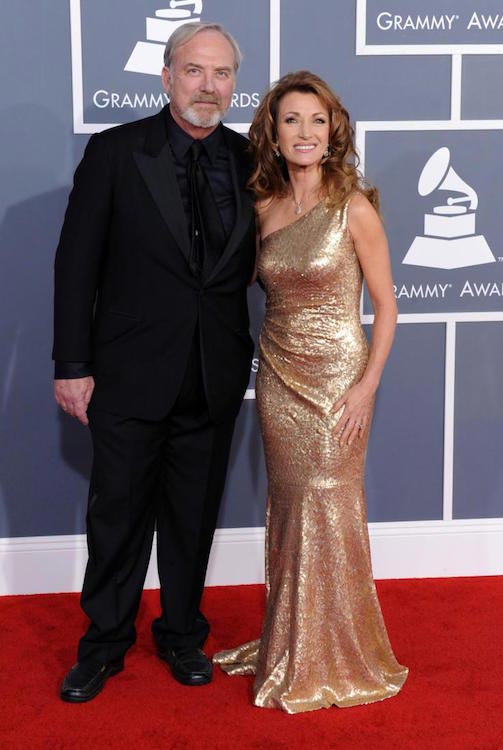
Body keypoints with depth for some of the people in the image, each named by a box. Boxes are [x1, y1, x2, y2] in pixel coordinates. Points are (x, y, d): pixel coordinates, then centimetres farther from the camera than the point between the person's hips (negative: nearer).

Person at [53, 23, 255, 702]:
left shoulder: (250, 162, 4)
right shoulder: (114, 153, -5)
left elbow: (259, 259, 17)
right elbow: (77, 261, -6)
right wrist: (73, 364, -8)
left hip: (214, 380, 3)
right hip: (131, 373, -2)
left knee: (194, 517, 15)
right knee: (118, 516, 10)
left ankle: (182, 634, 35)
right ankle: (105, 644, 29)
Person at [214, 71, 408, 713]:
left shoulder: (354, 208, -10)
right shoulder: (263, 208, 3)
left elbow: (386, 306, -7)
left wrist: (366, 388, -14)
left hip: (336, 379, -4)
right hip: (278, 378, 4)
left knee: (330, 514, 3)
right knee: (288, 510, 12)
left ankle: (337, 660, 22)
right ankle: (289, 650, 29)